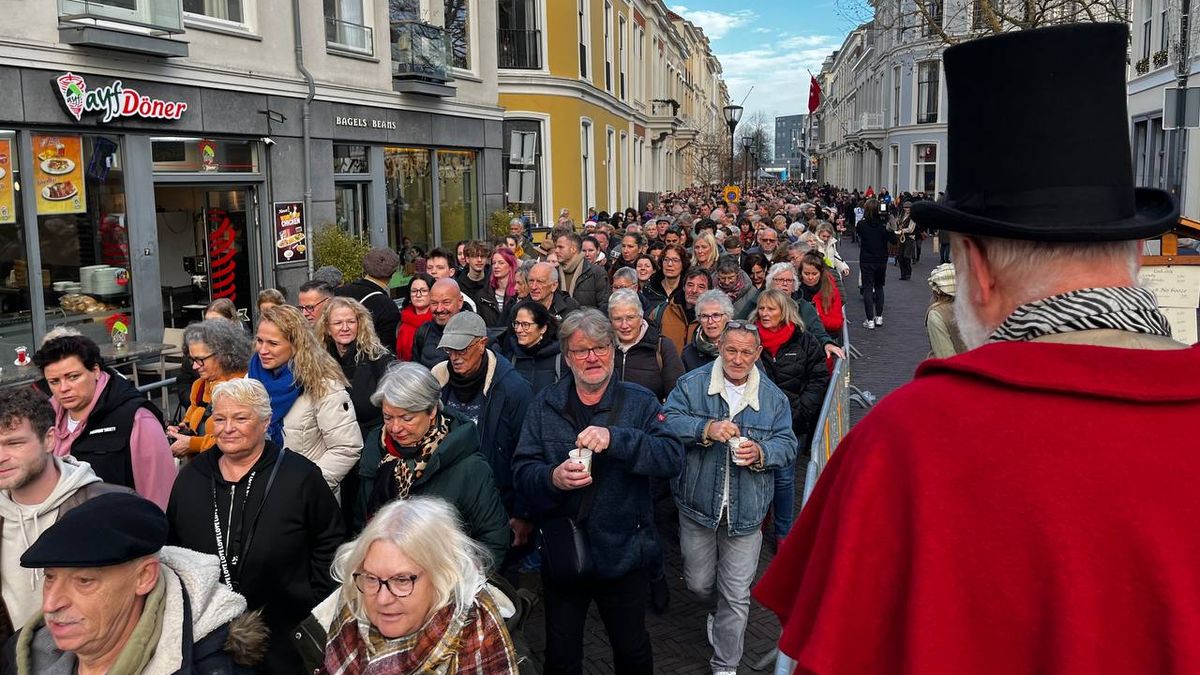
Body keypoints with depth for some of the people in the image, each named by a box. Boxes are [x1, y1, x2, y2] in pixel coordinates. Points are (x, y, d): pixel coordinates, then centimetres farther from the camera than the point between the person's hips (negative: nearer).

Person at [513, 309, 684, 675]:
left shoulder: (639, 403, -5)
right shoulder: (545, 405, 0)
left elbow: (672, 457, -19)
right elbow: (521, 473, -6)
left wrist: (616, 438, -33)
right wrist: (553, 478, -27)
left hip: (624, 556, -1)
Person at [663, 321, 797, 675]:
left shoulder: (773, 397, 1)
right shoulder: (692, 384, -4)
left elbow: (787, 445, -1)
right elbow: (669, 422, -13)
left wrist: (761, 453, -21)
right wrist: (706, 429, -28)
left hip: (746, 511, 0)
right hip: (698, 503, 0)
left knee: (736, 595, 6)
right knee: (698, 582, 16)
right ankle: (717, 610, 52)